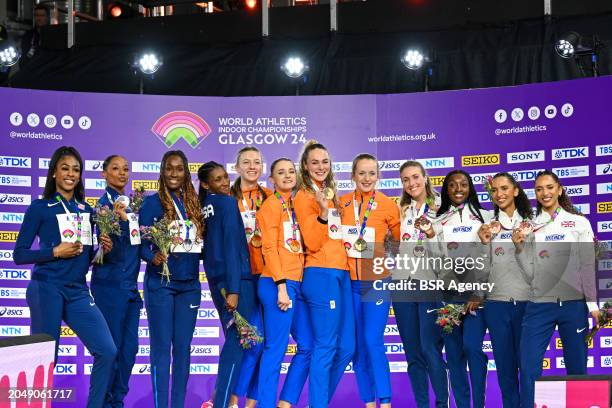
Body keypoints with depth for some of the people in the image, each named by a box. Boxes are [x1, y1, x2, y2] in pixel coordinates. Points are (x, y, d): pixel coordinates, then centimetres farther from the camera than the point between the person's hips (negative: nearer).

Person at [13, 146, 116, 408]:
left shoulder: (87, 210, 13)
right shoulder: (40, 208, -2)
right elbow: (19, 254, -5)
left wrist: (103, 249, 0)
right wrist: (55, 251, -15)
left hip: (78, 292, 5)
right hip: (47, 290, -5)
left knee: (107, 352, -6)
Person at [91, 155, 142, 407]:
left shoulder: (130, 203, 13)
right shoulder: (105, 203, -10)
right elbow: (110, 249, -20)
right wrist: (119, 218, -35)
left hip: (130, 284, 7)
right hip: (110, 283, -7)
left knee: (129, 347, 8)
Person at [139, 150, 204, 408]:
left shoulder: (194, 203, 9)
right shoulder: (153, 202, -4)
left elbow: (200, 243, 13)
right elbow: (142, 243, -8)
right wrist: (153, 258, -26)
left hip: (189, 284, 5)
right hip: (160, 283, -4)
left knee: (183, 347, 8)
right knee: (161, 347, -2)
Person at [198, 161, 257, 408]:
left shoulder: (203, 207, 13)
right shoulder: (228, 203, -9)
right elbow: (231, 247, -15)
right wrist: (233, 289, -18)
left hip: (216, 281, 8)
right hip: (237, 279, -8)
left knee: (235, 341, 15)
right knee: (237, 344, -5)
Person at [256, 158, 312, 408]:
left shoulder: (295, 205, 18)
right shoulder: (271, 204, -4)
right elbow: (269, 247, -12)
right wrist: (281, 285, -18)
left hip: (298, 283, 9)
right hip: (279, 283, -8)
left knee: (307, 345, 9)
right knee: (276, 349, -7)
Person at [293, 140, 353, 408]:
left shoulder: (331, 195, 19)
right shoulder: (304, 197, -4)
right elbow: (312, 243, -13)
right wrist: (323, 213, -23)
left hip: (342, 274, 8)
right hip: (321, 275, -8)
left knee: (346, 348, 9)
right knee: (326, 347, -8)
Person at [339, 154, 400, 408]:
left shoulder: (387, 205, -4)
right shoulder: (342, 203, 4)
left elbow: (402, 239, 6)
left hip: (376, 281, -3)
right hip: (349, 281, 4)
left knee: (373, 342, -10)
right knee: (357, 344, 8)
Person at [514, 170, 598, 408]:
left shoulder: (579, 223, 5)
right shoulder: (529, 228, 9)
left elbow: (588, 266, 2)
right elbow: (530, 273, 4)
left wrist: (592, 304, -3)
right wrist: (519, 247, -9)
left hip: (573, 303, -1)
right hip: (539, 304, 1)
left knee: (577, 368, 3)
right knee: (528, 367, -5)